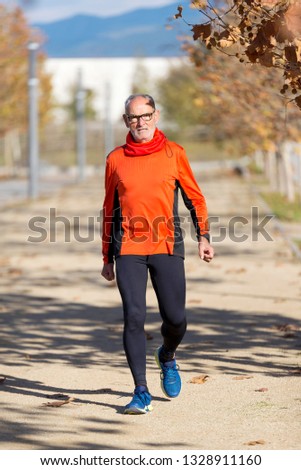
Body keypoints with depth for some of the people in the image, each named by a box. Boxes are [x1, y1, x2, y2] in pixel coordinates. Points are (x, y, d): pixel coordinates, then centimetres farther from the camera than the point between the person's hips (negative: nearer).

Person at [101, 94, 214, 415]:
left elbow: (194, 197, 13)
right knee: (134, 317, -10)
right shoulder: (116, 159, 8)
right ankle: (141, 393, -6)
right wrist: (107, 258, 16)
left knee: (176, 319, -1)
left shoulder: (173, 153, 5)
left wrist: (203, 237, 2)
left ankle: (167, 357, 34)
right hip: (128, 250, 0)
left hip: (167, 247, 0)